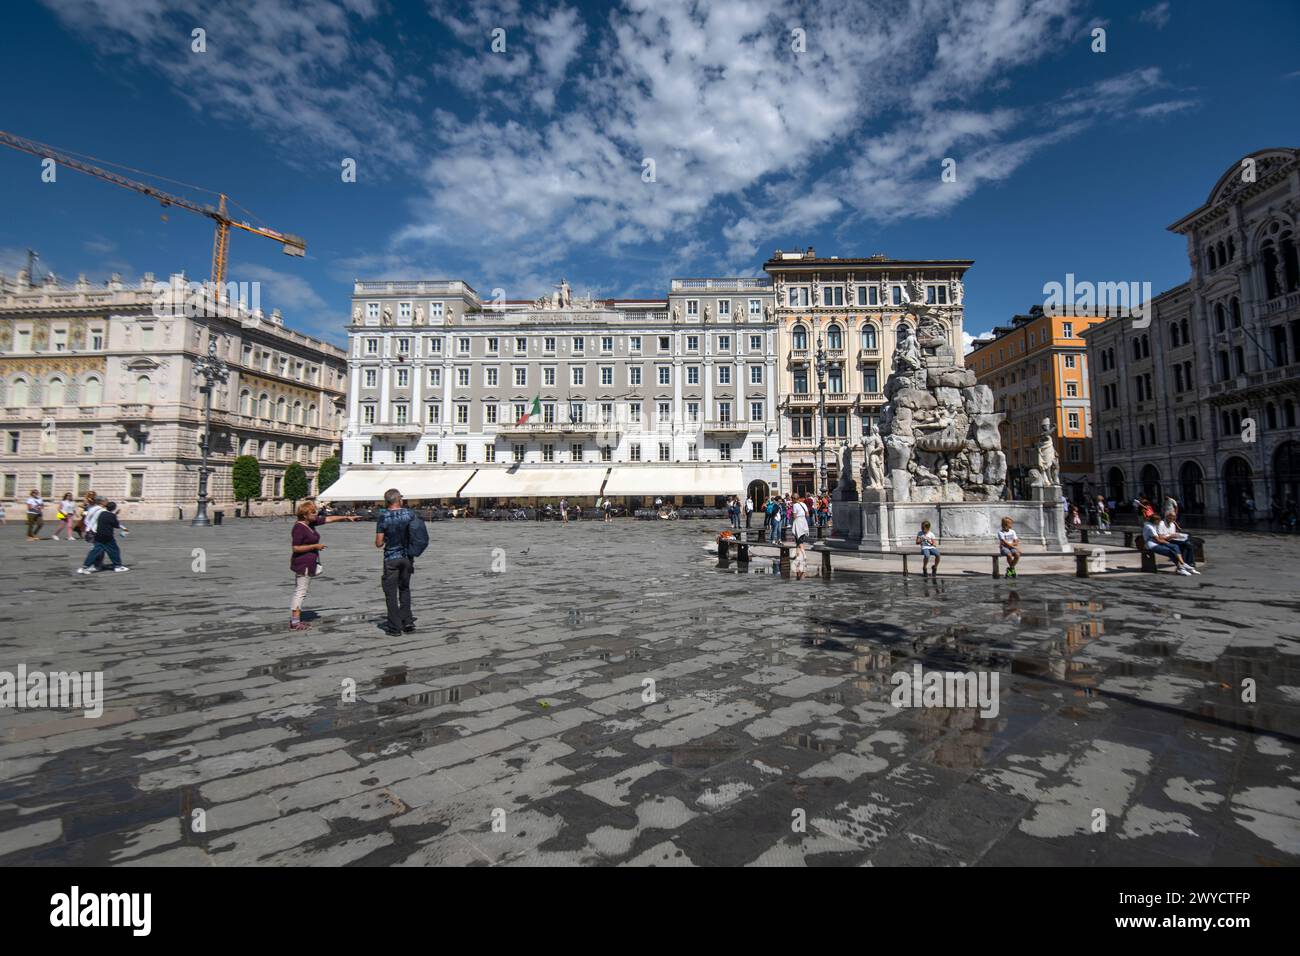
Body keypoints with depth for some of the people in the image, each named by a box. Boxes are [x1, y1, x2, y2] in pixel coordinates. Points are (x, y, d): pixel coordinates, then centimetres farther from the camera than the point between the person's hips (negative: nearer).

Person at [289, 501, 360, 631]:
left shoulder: (311, 522, 8)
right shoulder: (299, 527, -17)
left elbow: (329, 519, 16)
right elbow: (296, 548, -20)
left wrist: (346, 517, 13)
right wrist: (315, 546, -16)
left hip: (309, 564, 9)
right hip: (303, 564, -9)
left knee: (299, 593, 12)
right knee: (300, 593, -5)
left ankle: (294, 621, 19)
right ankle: (295, 623, 0)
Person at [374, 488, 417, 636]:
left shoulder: (384, 516, -11)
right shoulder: (409, 513, -3)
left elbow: (379, 543, -10)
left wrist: (384, 541, 11)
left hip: (391, 558, -3)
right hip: (407, 557, 3)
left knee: (391, 592, 6)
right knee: (405, 588, 20)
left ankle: (395, 628, 9)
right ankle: (407, 622, 18)